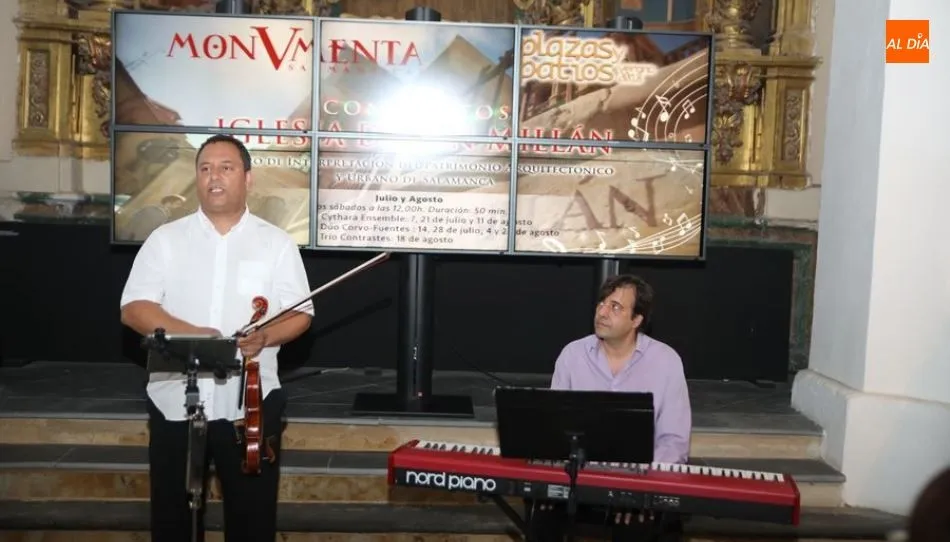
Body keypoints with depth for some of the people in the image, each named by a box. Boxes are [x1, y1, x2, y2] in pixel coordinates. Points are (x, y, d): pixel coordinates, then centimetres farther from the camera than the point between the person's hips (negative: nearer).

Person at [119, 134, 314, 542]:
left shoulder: (276, 242, 3)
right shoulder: (165, 239, 4)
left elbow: (300, 314, 1)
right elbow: (134, 309, -2)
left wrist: (265, 336, -19)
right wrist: (190, 334, -18)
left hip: (250, 403, -1)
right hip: (174, 402, 1)